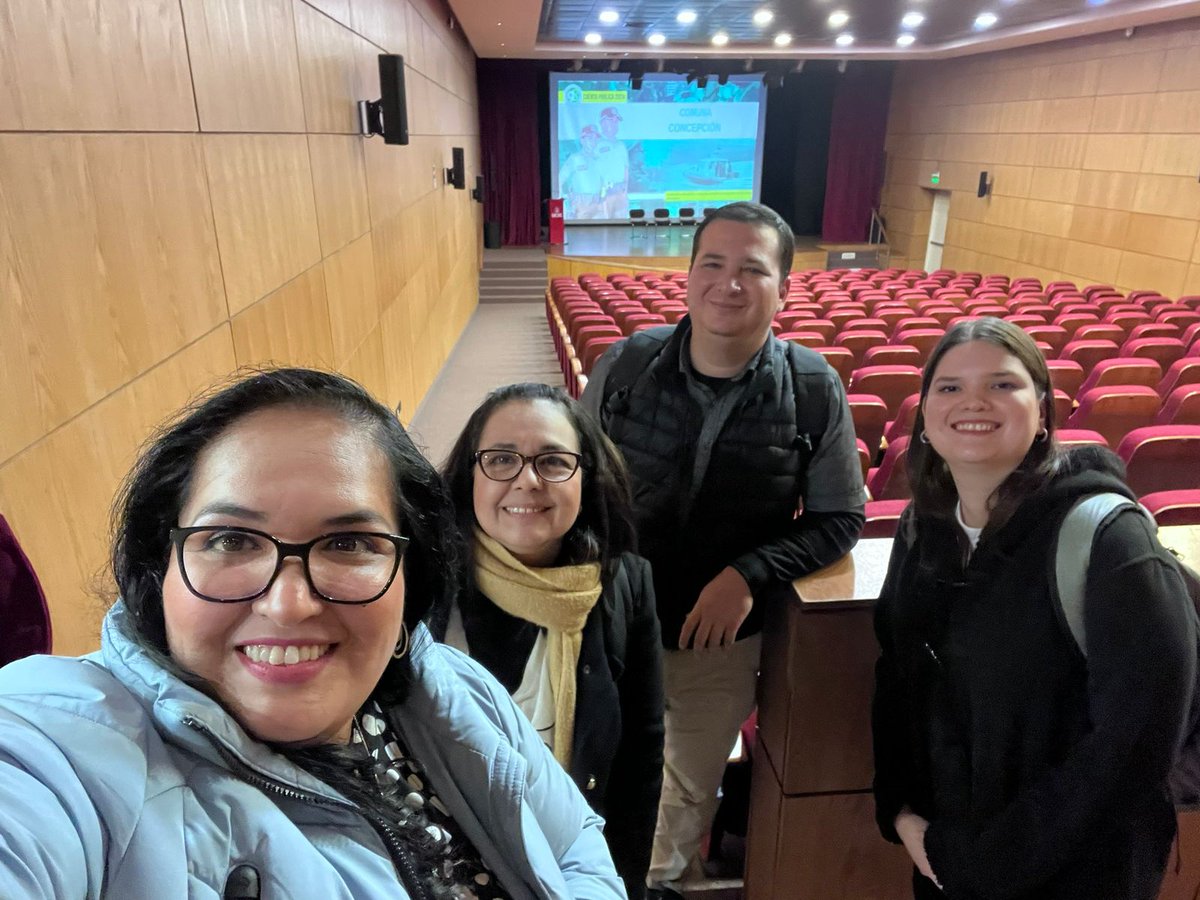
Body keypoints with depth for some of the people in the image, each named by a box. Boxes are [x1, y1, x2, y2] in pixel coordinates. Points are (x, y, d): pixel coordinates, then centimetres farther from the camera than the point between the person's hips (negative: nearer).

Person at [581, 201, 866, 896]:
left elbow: (839, 520, -5)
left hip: (724, 634, 0)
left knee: (693, 786, 22)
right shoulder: (626, 365, -12)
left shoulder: (814, 390, -13)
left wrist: (749, 575, -20)